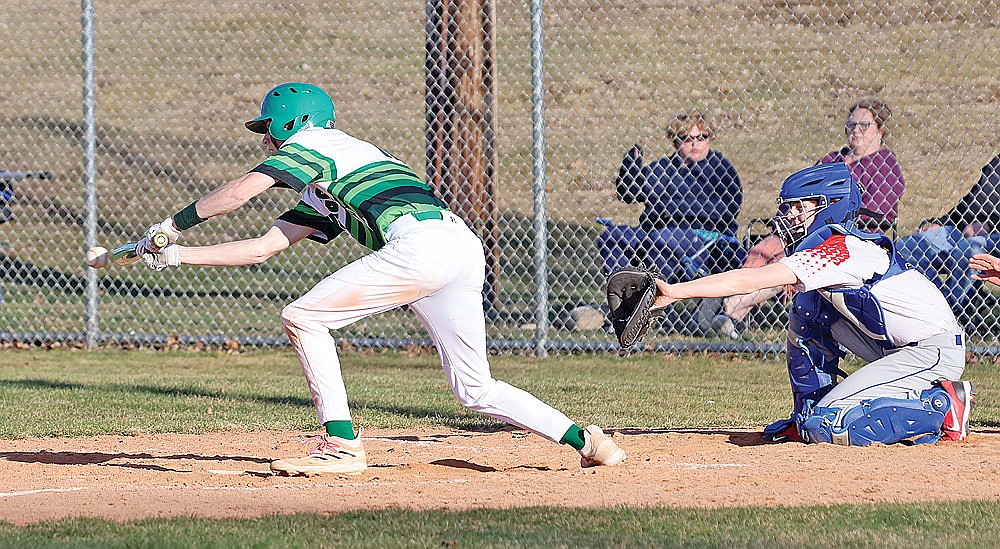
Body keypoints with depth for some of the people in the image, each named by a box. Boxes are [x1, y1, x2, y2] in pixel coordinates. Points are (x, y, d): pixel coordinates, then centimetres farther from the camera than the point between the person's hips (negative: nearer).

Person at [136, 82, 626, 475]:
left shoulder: (310, 143, 11)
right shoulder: (320, 197, 36)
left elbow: (237, 193, 0)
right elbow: (261, 248, 35)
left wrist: (173, 225, 12)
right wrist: (176, 255, 33)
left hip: (420, 243, -9)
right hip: (464, 248, 9)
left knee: (303, 318, -3)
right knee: (475, 389, 14)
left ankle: (342, 445, -7)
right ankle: (586, 441, 9)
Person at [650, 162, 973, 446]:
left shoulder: (842, 250, -20)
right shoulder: (830, 246, 9)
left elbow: (751, 281, -25)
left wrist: (675, 292, -26)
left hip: (935, 352, -10)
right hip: (899, 350, 10)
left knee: (831, 423, -19)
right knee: (806, 316, 11)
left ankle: (941, 407, -9)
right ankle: (808, 419, 17)